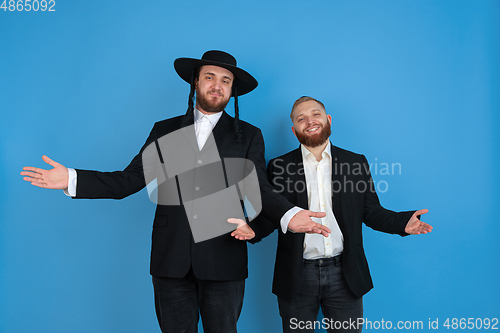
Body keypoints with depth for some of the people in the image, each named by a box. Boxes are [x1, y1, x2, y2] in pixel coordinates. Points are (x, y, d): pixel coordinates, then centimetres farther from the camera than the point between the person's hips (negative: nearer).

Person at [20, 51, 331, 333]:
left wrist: (289, 215, -23)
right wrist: (72, 179, -6)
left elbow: (259, 189, -2)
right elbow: (130, 180, 5)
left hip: (223, 263, -1)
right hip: (171, 262, 1)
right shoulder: (165, 131, 11)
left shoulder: (248, 136, 7)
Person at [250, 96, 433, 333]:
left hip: (344, 277, 1)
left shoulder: (356, 163, 6)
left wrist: (403, 221, -10)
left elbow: (371, 212, 7)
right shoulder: (279, 167, 3)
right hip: (297, 277, 0)